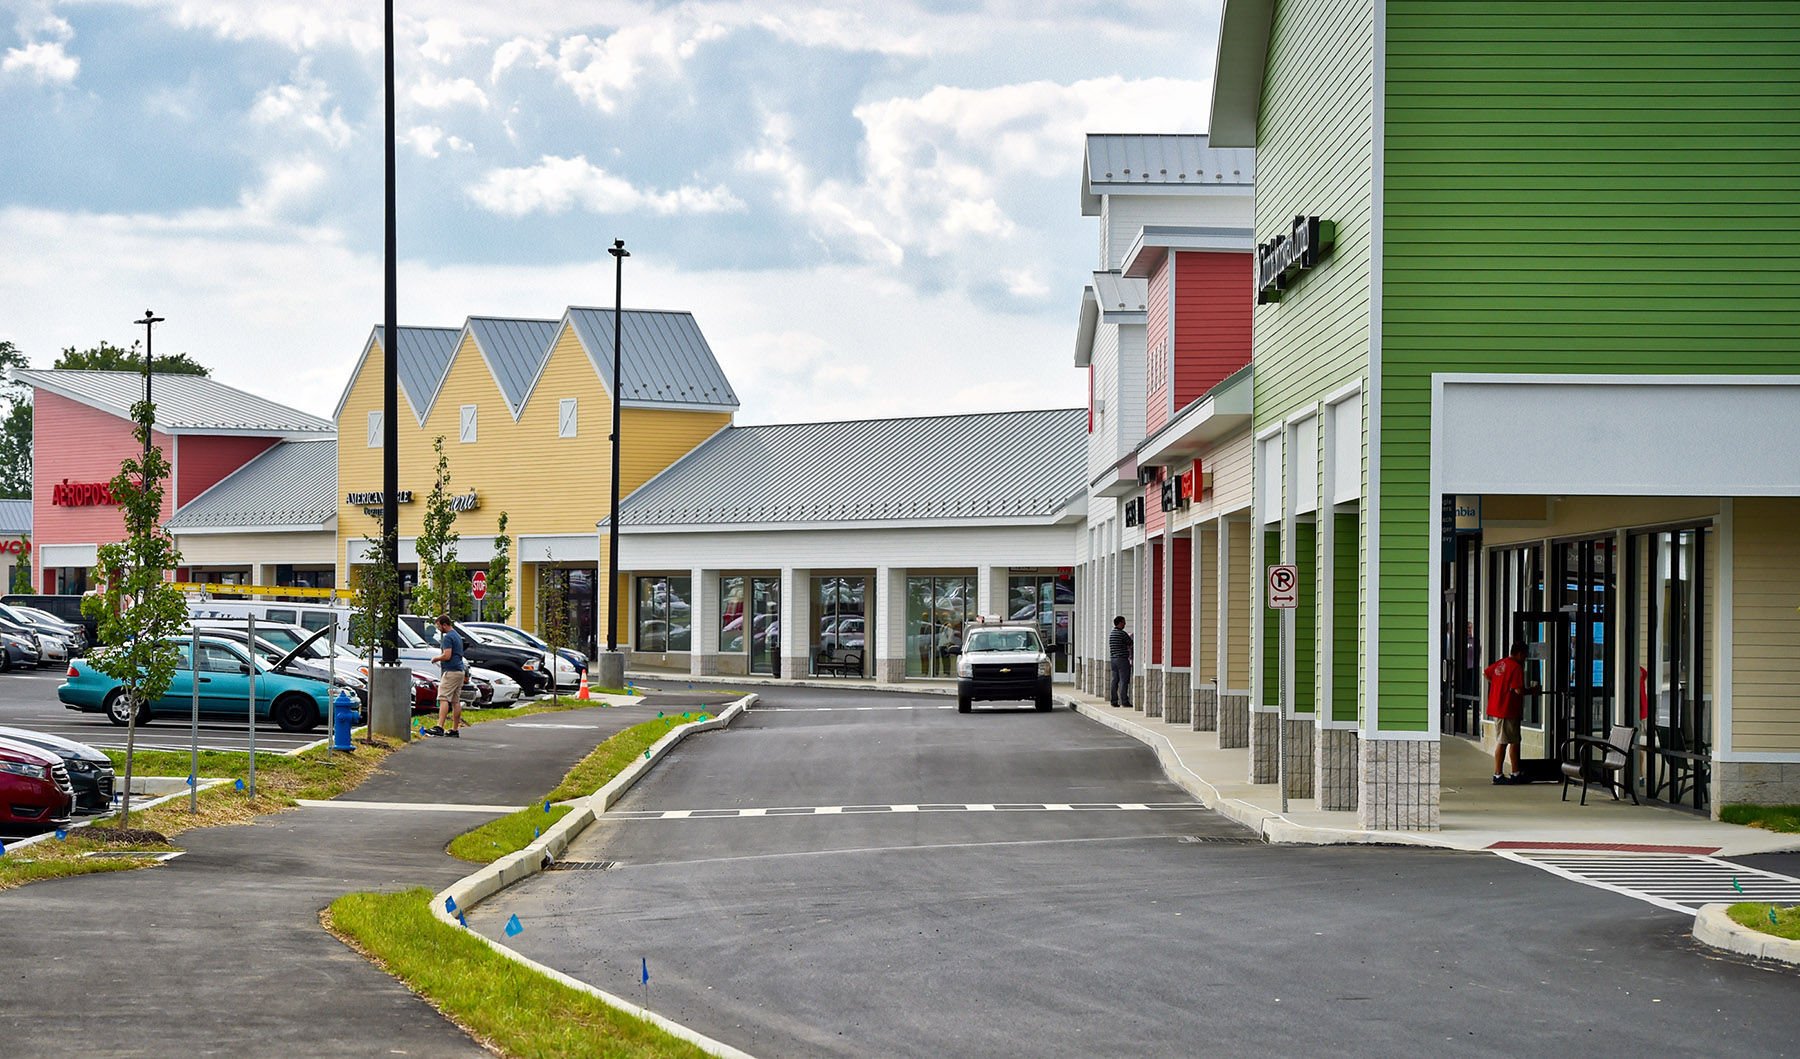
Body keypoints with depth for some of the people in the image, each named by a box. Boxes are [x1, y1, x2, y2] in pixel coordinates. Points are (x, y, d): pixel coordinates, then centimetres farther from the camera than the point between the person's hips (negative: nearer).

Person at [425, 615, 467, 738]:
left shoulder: (448, 637, -12)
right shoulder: (457, 636, 19)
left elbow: (447, 656, -20)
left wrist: (436, 658, -3)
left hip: (451, 672, -10)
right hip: (460, 671, 10)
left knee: (444, 699, -15)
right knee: (456, 701, 9)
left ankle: (440, 727, -24)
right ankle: (454, 729, 9)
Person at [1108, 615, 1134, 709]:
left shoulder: (1111, 634, 12)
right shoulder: (1122, 633, -13)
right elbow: (1131, 644, -3)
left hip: (1113, 658, 8)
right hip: (1122, 659, -8)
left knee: (1115, 680, 8)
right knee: (1124, 681, -6)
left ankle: (1114, 700, 7)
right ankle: (1124, 701, -9)